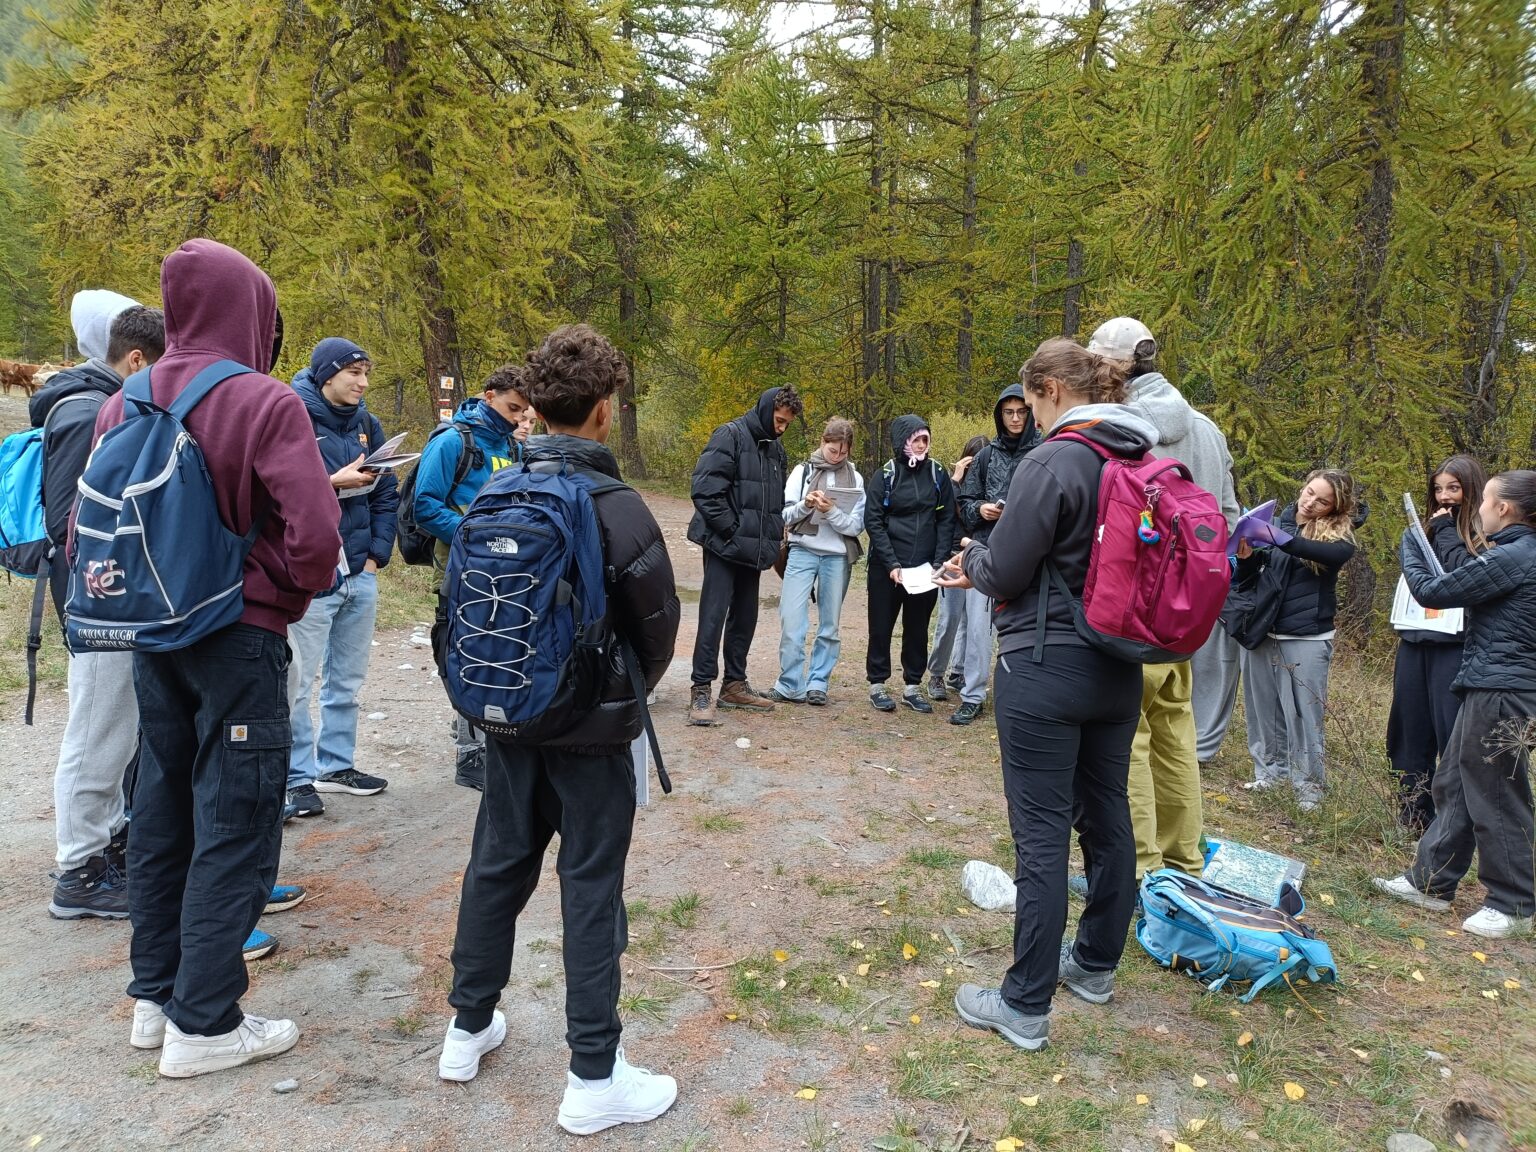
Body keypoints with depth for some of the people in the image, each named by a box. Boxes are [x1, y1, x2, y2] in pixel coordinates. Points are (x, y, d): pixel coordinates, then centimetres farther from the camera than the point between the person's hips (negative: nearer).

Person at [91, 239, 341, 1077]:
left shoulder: (123, 404, 4)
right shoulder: (266, 403, -15)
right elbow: (315, 536, -22)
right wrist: (293, 593, -4)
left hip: (152, 639, 7)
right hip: (240, 638, -6)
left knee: (161, 809, 17)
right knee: (233, 824, 3)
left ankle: (155, 994, 30)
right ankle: (203, 1024, 11)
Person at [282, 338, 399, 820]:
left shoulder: (367, 424, 10)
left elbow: (387, 494, 13)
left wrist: (377, 554, 4)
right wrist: (334, 483, -20)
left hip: (360, 574, 7)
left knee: (347, 679, 15)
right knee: (297, 682, -2)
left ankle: (337, 764, 28)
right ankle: (298, 778, 9)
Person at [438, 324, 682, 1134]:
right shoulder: (616, 507, -16)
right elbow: (658, 623, -10)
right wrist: (630, 694, 9)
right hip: (590, 724, -5)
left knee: (497, 864, 19)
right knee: (590, 889, 4)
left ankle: (469, 1028, 35)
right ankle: (594, 1077, 14)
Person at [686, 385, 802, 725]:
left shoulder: (775, 448, 14)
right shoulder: (730, 436, -10)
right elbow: (705, 490, -17)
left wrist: (774, 535, 9)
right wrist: (731, 531, -16)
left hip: (754, 549, 8)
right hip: (724, 545, -8)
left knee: (745, 617, 12)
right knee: (713, 616, -7)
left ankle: (734, 684, 23)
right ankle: (700, 690, -1)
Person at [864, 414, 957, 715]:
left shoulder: (938, 474, 3)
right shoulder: (885, 475, -2)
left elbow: (947, 520, 3)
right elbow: (873, 522, -5)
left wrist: (938, 562, -8)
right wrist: (892, 564, -14)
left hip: (925, 568, 2)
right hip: (886, 567, -2)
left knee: (918, 628, 9)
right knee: (882, 626, 6)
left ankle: (912, 686, 20)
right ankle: (877, 685, 18)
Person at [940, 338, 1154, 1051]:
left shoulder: (1053, 462, -17)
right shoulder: (1144, 461, 7)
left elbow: (1005, 572, -15)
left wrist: (972, 560, 8)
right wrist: (988, 569, 17)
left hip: (1045, 669, -8)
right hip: (1117, 669, 8)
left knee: (1041, 834, -1)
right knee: (1106, 817, 18)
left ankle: (1025, 1007, 10)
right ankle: (1096, 964, 36)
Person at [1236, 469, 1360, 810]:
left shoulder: (1338, 531, -3)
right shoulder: (1277, 521, 5)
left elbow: (1339, 553, -28)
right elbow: (1247, 579, 9)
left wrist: (1285, 541, -40)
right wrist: (1245, 558, -14)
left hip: (1308, 638, -3)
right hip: (1262, 632, 3)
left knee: (1304, 712, -1)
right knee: (1263, 706, 9)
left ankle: (1309, 785, 9)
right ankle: (1270, 769, 23)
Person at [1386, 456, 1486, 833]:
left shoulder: (1484, 534, -3)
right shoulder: (1432, 528, 16)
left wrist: (1444, 529, -9)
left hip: (1453, 646, -7)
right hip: (1414, 641, 7)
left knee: (1451, 732, -7)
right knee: (1410, 727, 10)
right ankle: (1414, 816, 20)